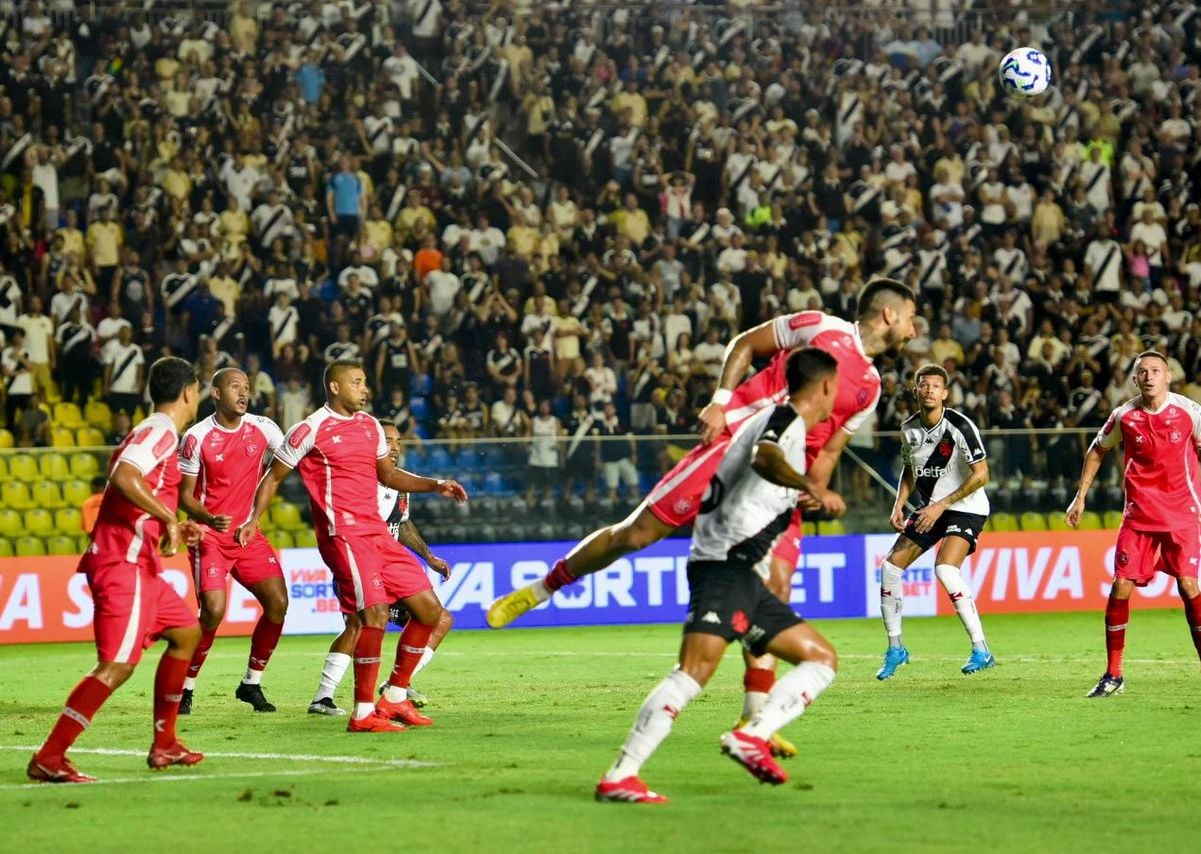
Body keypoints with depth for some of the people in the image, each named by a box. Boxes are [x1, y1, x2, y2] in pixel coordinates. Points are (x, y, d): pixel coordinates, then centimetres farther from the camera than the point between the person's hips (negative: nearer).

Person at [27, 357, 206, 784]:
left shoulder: (155, 432, 20)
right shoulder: (161, 431, -10)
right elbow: (124, 477, -28)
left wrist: (175, 529, 20)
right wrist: (169, 518, -23)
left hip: (137, 563, 11)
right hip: (123, 563, -11)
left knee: (186, 632, 21)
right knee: (118, 665, -16)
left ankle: (163, 745, 24)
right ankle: (48, 758, -20)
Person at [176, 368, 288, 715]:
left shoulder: (262, 429, 0)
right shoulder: (197, 438, -10)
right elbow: (185, 495, -6)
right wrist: (208, 519, -25)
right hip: (210, 536, -5)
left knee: (278, 602, -7)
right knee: (214, 610, -19)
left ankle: (251, 683, 9)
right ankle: (185, 687, -2)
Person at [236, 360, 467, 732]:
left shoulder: (370, 426, 16)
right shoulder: (311, 430, -4)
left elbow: (388, 474, 29)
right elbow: (273, 477, 3)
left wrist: (435, 486, 17)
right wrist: (254, 518, -10)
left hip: (377, 532, 8)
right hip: (343, 533, -8)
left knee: (429, 608, 5)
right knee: (375, 614, -21)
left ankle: (394, 698, 15)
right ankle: (363, 714, -14)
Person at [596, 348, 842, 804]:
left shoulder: (781, 421, 24)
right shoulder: (785, 419, -5)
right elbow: (763, 457, -30)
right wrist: (810, 487, -43)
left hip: (745, 577, 11)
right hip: (725, 565, -11)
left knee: (822, 658, 9)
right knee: (697, 666, -26)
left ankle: (752, 737, -10)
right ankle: (619, 777, -32)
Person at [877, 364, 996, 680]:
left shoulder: (959, 426, -19)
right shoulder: (909, 428, 1)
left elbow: (981, 475, -20)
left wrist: (941, 505, -20)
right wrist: (899, 505, 1)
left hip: (965, 508, -7)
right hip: (929, 509, 7)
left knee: (945, 569, -27)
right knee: (890, 567, 0)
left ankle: (981, 650, -20)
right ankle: (895, 648, 16)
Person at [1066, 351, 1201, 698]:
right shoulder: (1124, 416, -1)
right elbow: (1097, 451, 15)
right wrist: (1080, 497, 13)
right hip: (1139, 515, 2)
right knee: (1120, 587, -5)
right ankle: (1113, 675, 6)